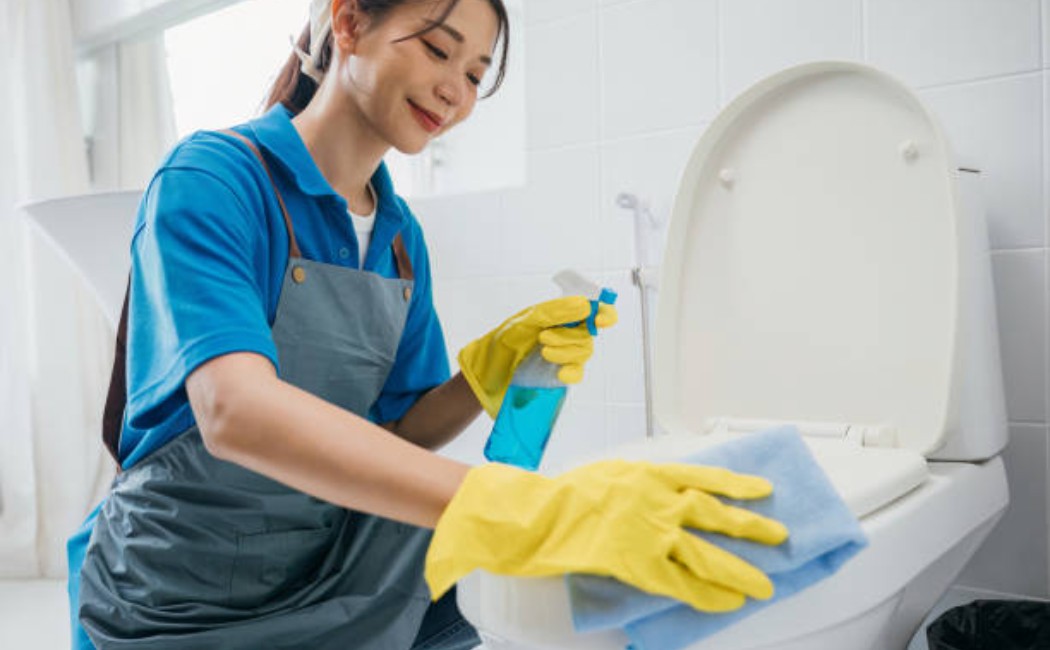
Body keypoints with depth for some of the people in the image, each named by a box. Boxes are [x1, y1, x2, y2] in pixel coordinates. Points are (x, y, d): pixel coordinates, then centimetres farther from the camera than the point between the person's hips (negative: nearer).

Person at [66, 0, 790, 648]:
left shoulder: (401, 236, 2)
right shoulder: (214, 176, -18)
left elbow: (393, 435, 4)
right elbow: (234, 409, -35)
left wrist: (486, 378, -17)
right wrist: (516, 508, -46)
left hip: (324, 580, 5)